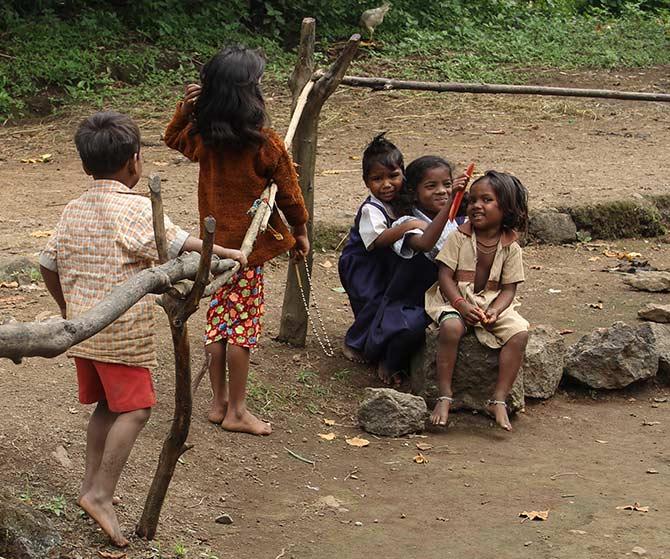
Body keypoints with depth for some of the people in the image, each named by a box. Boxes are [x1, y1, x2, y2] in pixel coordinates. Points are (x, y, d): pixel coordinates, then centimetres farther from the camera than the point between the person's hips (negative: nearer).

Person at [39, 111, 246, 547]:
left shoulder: (74, 210, 8)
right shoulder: (135, 209, -14)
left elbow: (48, 264, 14)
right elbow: (178, 244, -15)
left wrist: (68, 307, 27)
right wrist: (227, 253, -2)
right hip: (122, 331, -8)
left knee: (106, 405, 19)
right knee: (135, 409, -2)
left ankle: (92, 484, 24)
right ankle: (101, 494, -7)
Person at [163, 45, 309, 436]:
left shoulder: (202, 137, -4)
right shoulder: (266, 143, -17)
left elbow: (174, 138, 21)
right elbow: (289, 192, -6)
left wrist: (186, 107, 7)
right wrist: (300, 230, 8)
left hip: (215, 243, 5)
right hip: (250, 243, -5)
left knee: (218, 319, 14)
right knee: (244, 324, 2)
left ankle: (220, 403, 22)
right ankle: (237, 411, 8)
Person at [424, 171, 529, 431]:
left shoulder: (510, 247, -1)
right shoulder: (459, 237, -5)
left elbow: (508, 289, -2)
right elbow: (445, 276, -9)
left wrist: (493, 312, -22)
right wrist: (463, 305, -25)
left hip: (493, 304, 2)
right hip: (455, 299, -2)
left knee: (519, 332, -24)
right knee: (451, 327, -36)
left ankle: (499, 400, -19)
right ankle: (444, 397, -27)